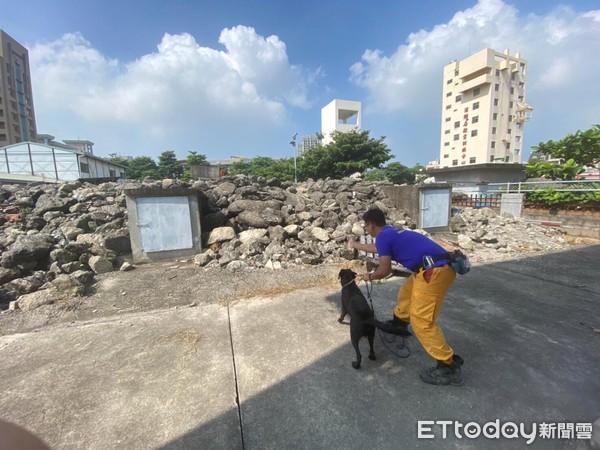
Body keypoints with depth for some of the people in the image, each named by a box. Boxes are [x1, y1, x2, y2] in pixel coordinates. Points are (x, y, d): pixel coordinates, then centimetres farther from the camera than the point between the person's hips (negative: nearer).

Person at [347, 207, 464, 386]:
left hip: (434, 271, -11)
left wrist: (369, 276, 14)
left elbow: (384, 270, -7)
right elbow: (376, 248, 41)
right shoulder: (391, 233, 21)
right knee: (407, 291, 29)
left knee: (421, 320, -4)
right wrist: (355, 245, 55)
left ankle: (449, 366, 5)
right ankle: (399, 323, 48)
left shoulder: (383, 236, -8)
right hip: (438, 267, 11)